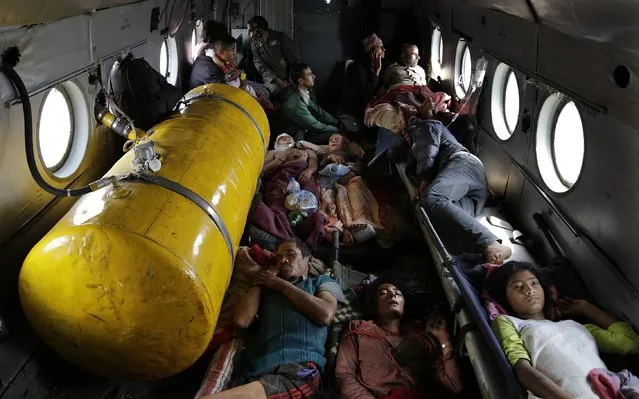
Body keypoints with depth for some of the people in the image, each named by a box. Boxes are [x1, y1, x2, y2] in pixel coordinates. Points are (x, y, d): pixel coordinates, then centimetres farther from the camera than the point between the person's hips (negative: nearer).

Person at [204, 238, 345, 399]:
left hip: (299, 369, -3)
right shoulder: (266, 289, 28)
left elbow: (325, 315, 2)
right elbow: (241, 321, 11)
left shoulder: (322, 281, 25)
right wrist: (259, 282, 21)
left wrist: (282, 285, 11)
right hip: (256, 373, 3)